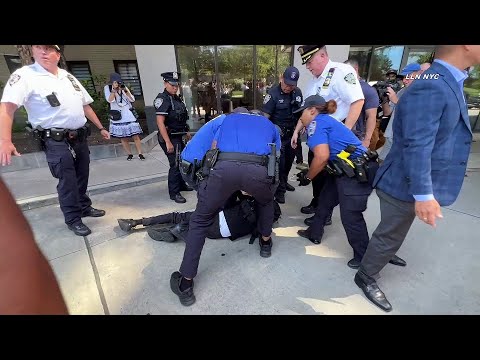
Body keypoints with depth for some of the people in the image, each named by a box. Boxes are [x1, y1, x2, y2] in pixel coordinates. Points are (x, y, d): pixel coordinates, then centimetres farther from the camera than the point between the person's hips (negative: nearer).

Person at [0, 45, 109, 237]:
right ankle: (73, 219, 12)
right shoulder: (24, 75, -7)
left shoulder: (68, 77, 12)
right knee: (67, 182, -3)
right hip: (57, 141, -5)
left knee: (82, 177, 14)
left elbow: (86, 106, 19)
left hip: (80, 137, 6)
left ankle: (84, 207, 31)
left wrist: (101, 128, 17)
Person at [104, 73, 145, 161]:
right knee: (123, 138, 3)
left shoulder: (124, 87, 9)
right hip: (117, 117, -1)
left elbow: (132, 99, 0)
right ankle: (129, 154, 16)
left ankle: (140, 154, 4)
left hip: (129, 115, 1)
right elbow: (109, 100, -11)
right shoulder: (107, 88, 3)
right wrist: (114, 90, -19)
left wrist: (126, 91, -12)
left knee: (135, 136, -4)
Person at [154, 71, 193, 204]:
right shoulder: (162, 99, -14)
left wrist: (187, 132, 22)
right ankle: (174, 193, 7)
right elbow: (160, 122, -21)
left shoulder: (176, 98, 12)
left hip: (178, 137, 9)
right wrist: (168, 142, -25)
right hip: (169, 137, -9)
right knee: (175, 164, -6)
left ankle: (181, 184, 36)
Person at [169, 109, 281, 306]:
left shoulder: (228, 118, 39)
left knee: (200, 221, 19)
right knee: (266, 202, 36)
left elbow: (213, 149, 33)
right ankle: (266, 243, 50)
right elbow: (274, 160, 35)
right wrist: (253, 188, 49)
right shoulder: (271, 126, 39)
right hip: (258, 169, 1)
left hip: (224, 166, 0)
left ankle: (186, 283, 23)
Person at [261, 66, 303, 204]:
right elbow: (265, 116, -16)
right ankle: (279, 189, 10)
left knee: (289, 159, 17)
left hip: (292, 132, 6)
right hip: (278, 133, -6)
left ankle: (284, 182, 38)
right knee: (279, 161, -4)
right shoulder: (273, 93, -13)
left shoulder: (298, 92, 3)